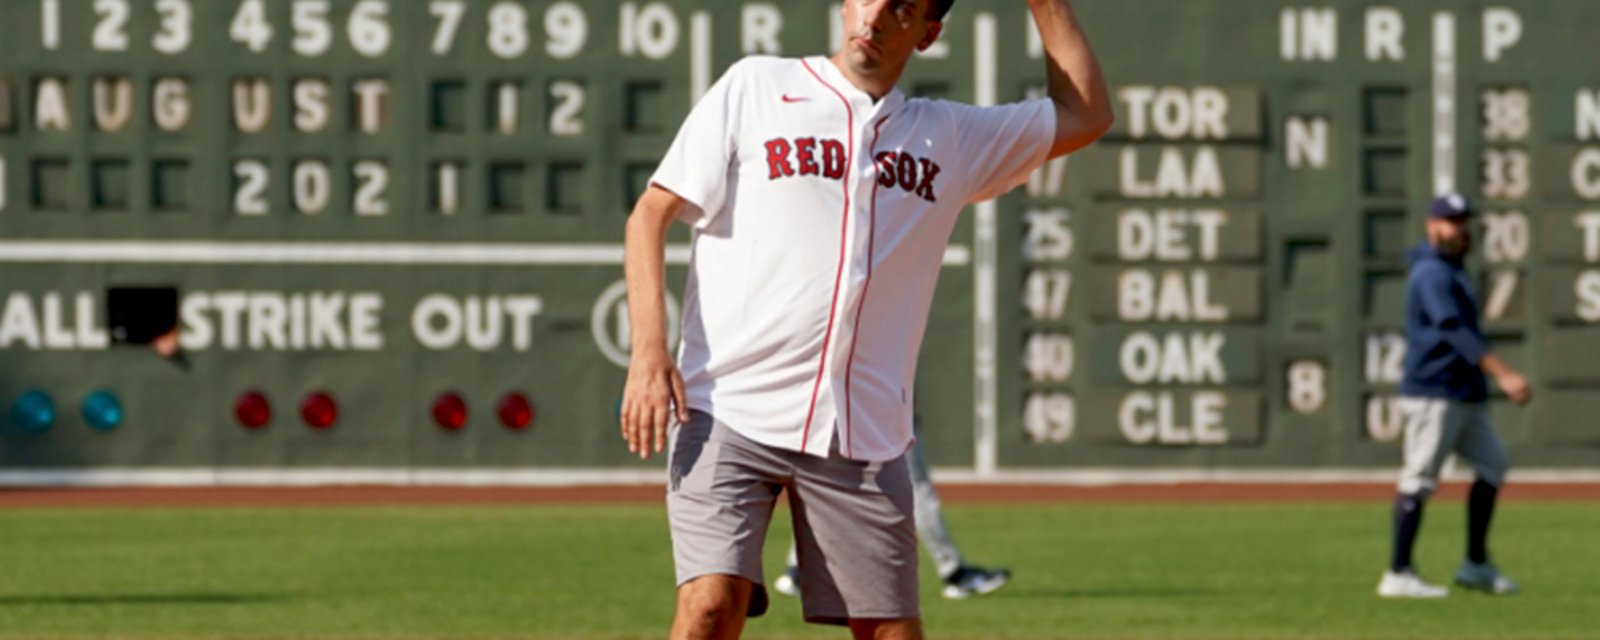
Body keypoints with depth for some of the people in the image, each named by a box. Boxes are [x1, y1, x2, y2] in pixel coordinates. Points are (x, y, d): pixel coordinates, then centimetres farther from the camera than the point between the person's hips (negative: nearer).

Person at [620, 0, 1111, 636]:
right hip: (729, 414, -3)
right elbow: (652, 213, 3)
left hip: (863, 435, 3)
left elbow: (1085, 114, 23)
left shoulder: (949, 137, 15)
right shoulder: (754, 88, 6)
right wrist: (649, 350, -10)